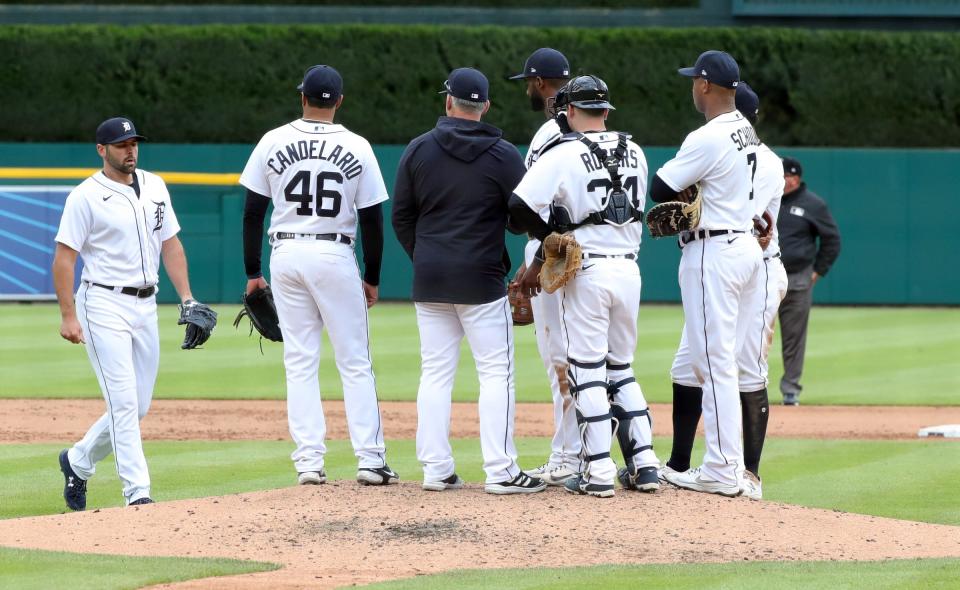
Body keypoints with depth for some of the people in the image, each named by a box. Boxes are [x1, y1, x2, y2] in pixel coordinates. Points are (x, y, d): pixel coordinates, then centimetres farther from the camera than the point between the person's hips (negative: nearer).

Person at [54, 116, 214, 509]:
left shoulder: (154, 187, 11)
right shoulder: (86, 196, -8)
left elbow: (170, 244, 15)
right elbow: (64, 257, -9)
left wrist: (188, 299, 6)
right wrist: (68, 315, -15)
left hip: (145, 306, 7)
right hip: (104, 304, -7)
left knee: (138, 406, 9)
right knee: (124, 402, -12)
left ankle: (78, 461, 29)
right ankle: (137, 492, -12)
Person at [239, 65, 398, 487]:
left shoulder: (274, 142, 0)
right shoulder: (356, 147, -2)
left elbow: (253, 211, 2)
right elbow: (372, 219, -1)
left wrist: (253, 272, 10)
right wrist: (372, 278, 9)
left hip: (286, 257, 1)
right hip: (335, 257, -1)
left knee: (299, 362, 5)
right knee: (355, 362, 3)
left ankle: (309, 461, 0)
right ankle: (370, 459, -2)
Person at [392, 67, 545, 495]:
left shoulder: (419, 150, 3)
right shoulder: (504, 155, -5)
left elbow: (400, 217, 6)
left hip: (429, 278, 3)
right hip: (482, 277, -3)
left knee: (435, 372, 8)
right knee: (496, 372, -1)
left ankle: (436, 468, 6)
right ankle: (500, 471, -6)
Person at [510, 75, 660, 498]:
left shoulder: (563, 155, -10)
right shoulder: (634, 153, 9)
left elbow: (520, 208, -18)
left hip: (586, 272, -5)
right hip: (628, 268, 5)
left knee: (587, 372, 0)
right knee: (621, 369, 16)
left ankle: (598, 473, -3)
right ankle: (643, 464, 11)